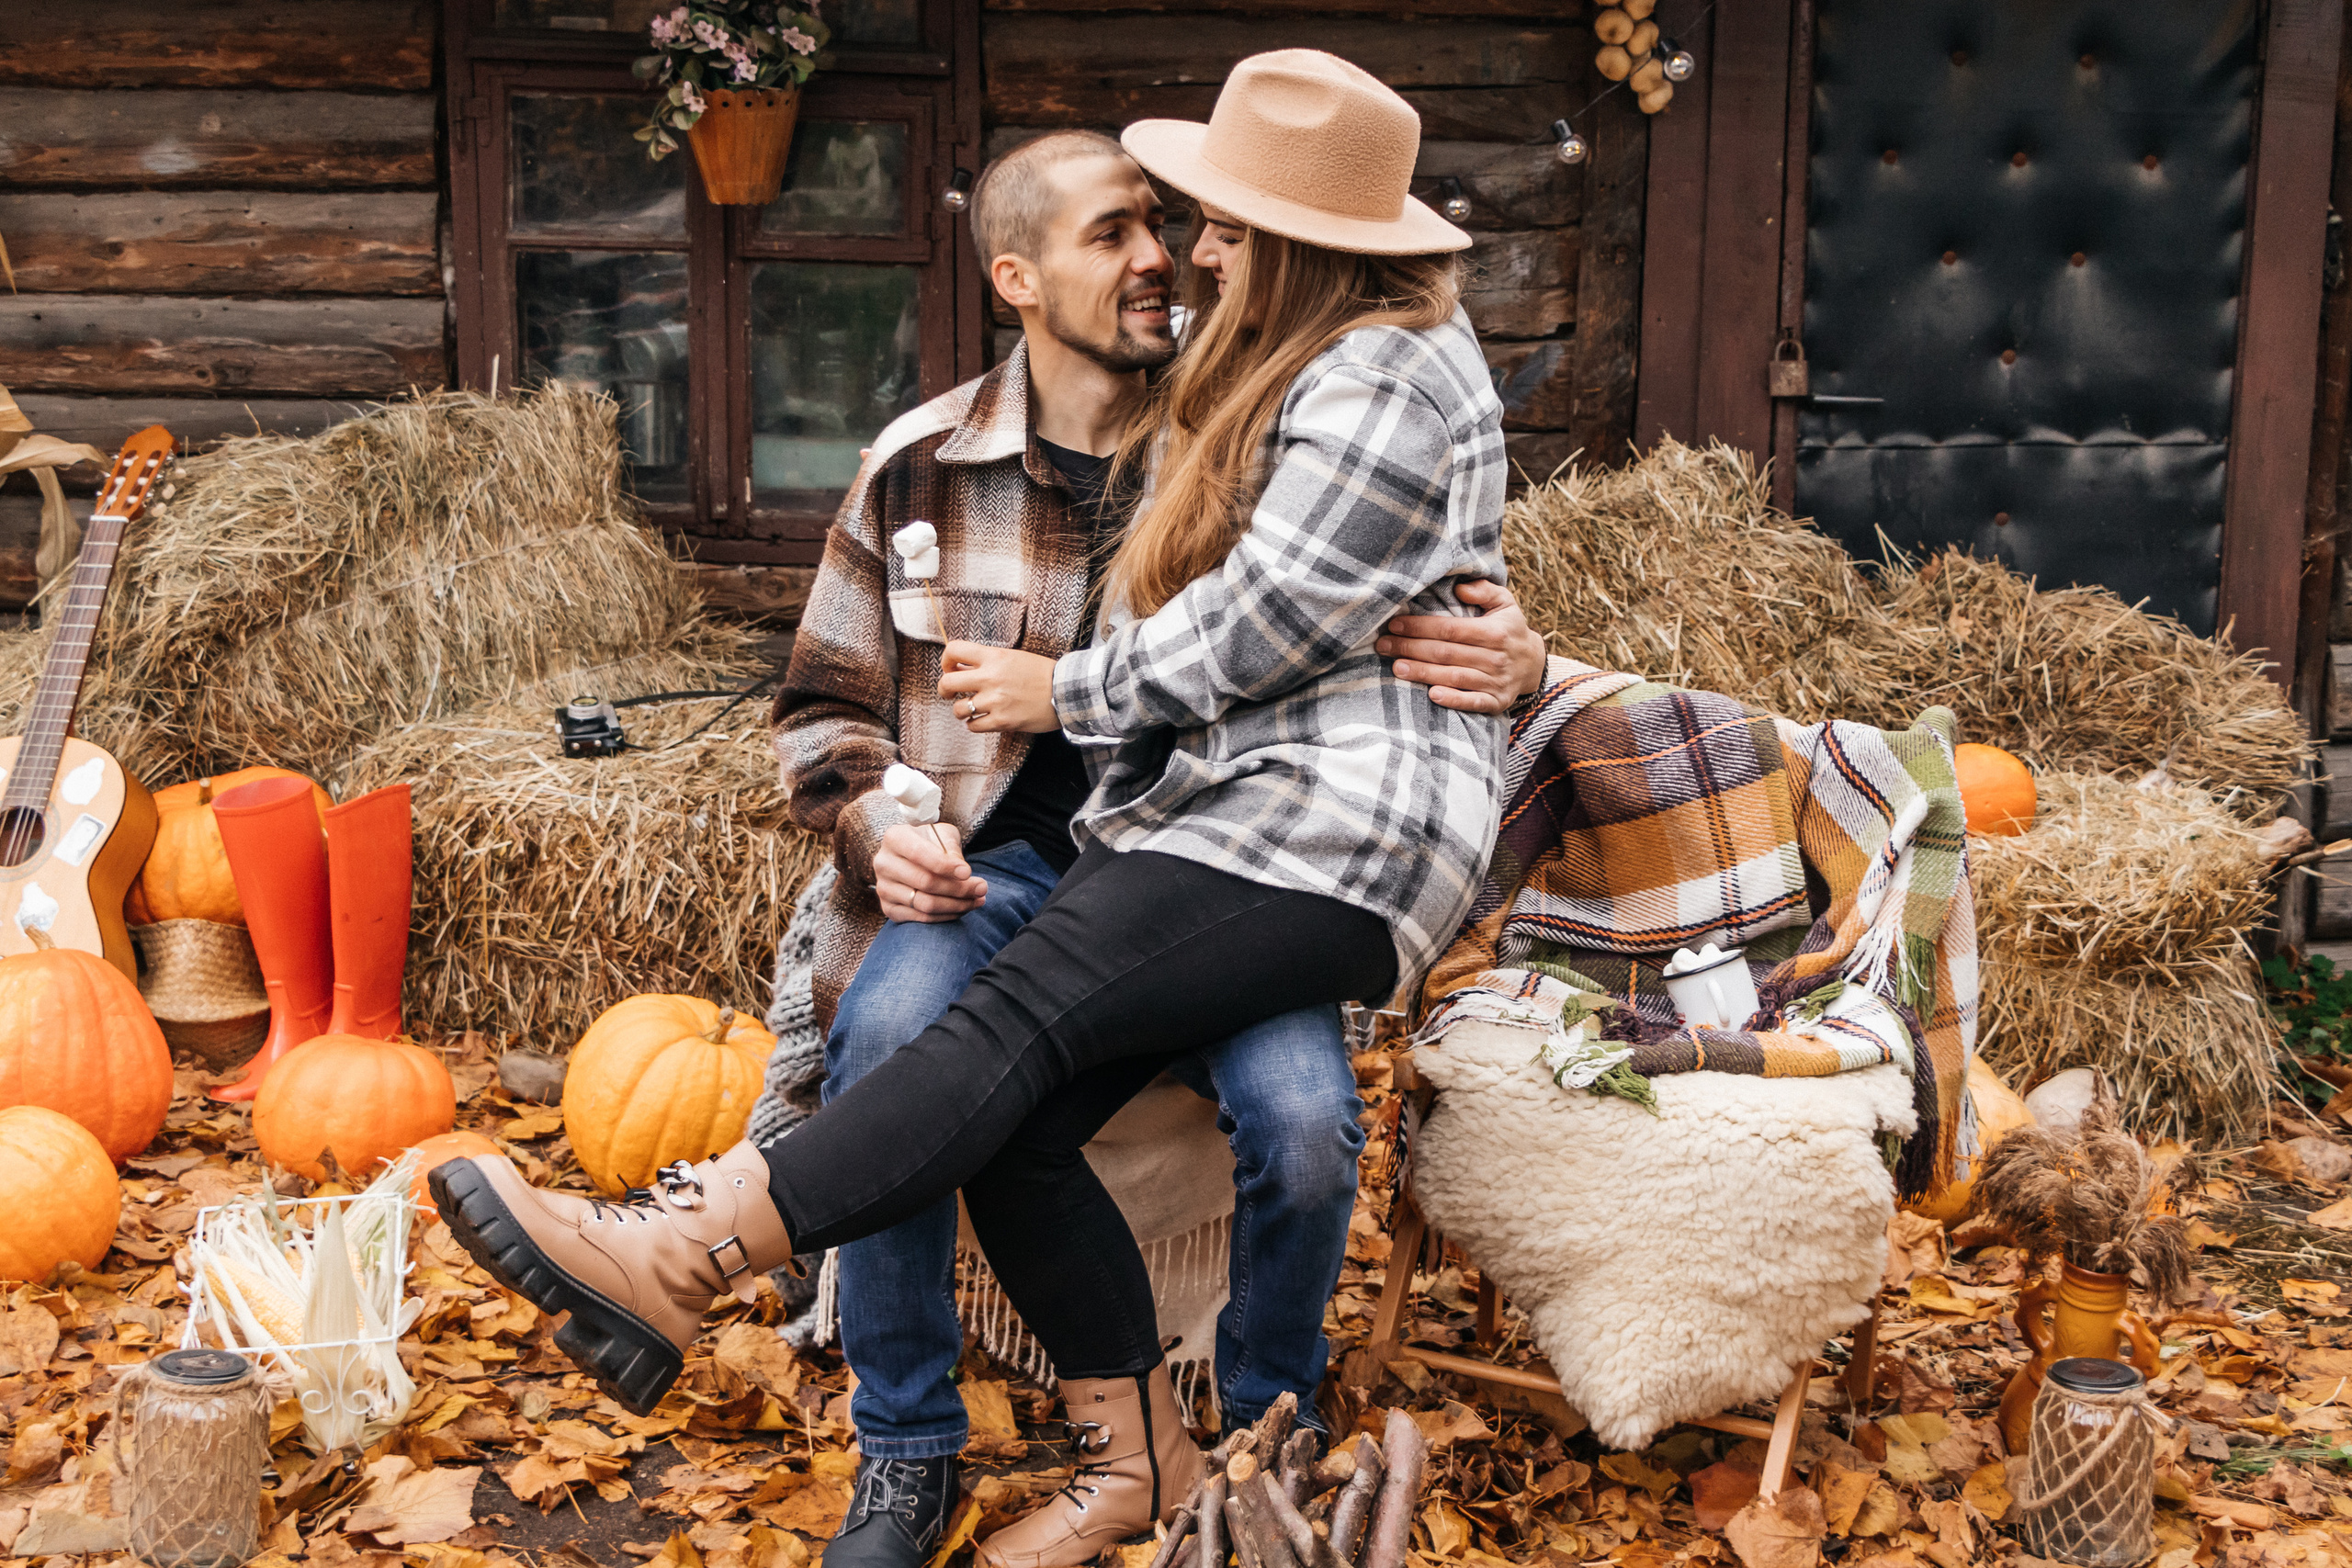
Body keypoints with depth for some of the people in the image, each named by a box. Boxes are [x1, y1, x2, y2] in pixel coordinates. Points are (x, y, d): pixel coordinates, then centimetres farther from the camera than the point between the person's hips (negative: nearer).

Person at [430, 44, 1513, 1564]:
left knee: (1019, 1014, -26)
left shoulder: (1381, 387, -9)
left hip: (1329, 842, -9)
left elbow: (1251, 630, -15)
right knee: (1013, 1123, -8)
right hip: (1221, 814, 9)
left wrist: (1066, 691, -2)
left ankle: (679, 1260, -34)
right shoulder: (1309, 360, 24)